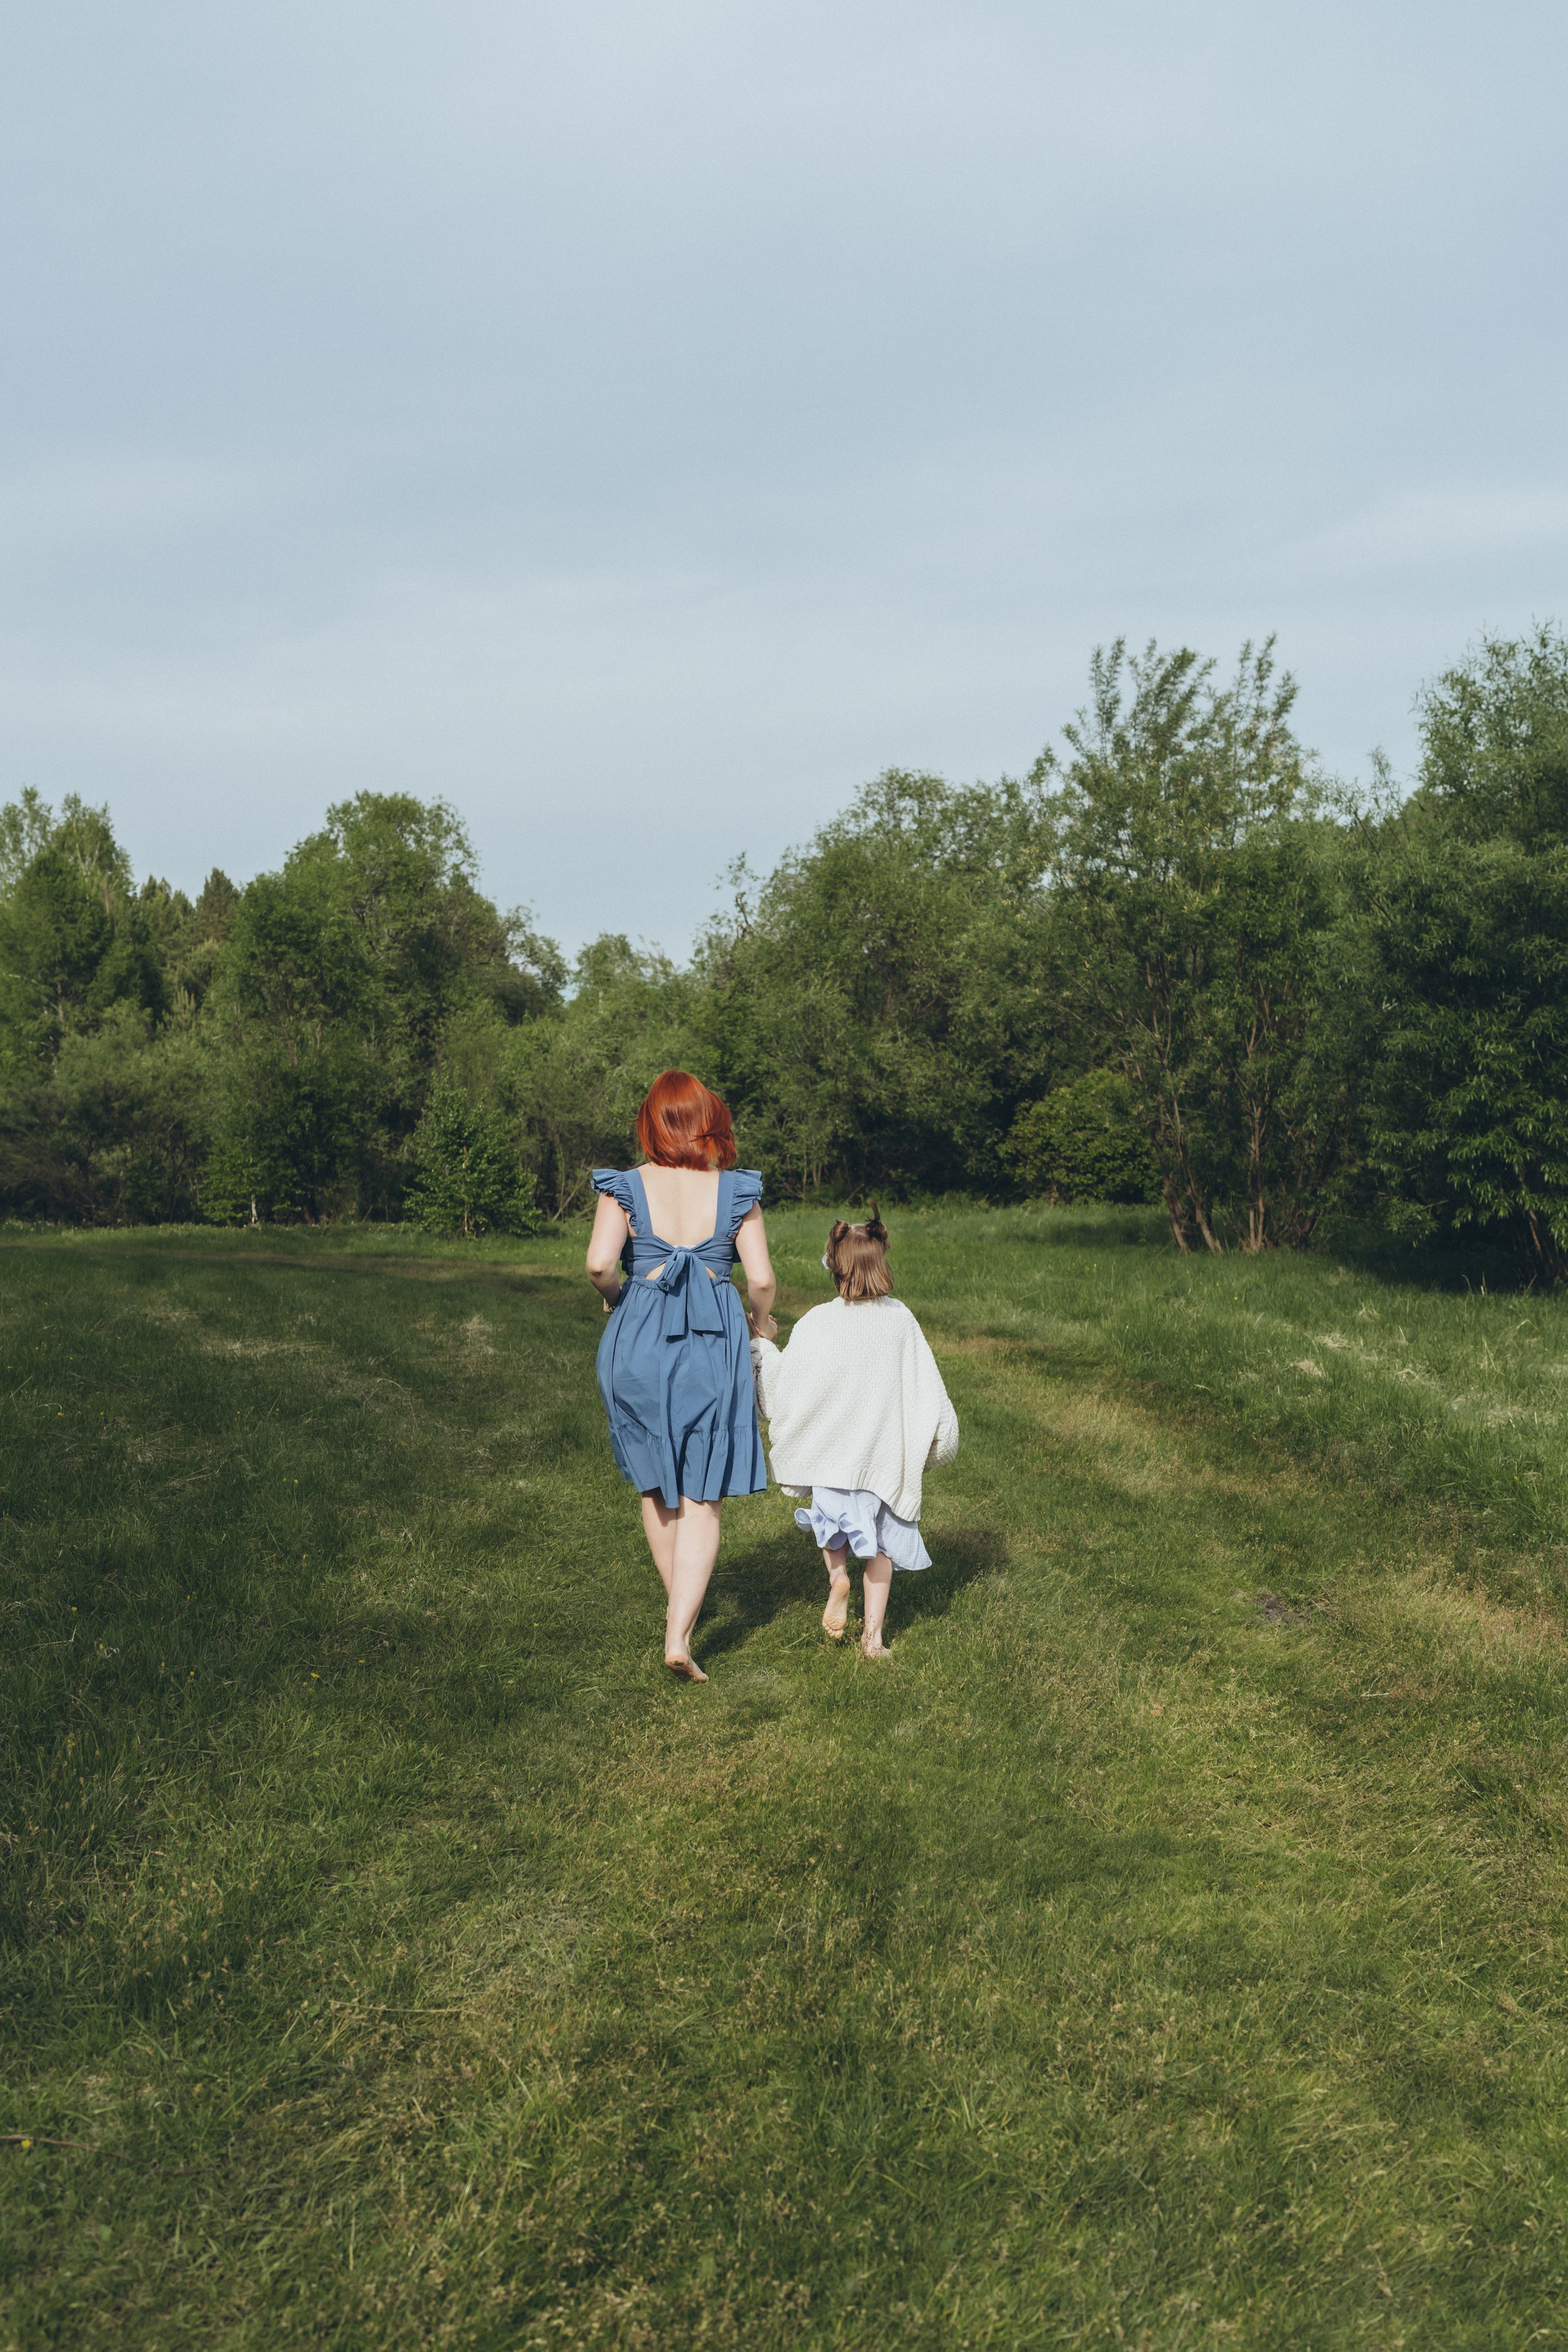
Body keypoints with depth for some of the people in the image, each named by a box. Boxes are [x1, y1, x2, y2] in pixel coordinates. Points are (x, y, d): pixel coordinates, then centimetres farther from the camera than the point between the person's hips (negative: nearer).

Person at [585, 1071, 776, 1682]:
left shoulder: (626, 1188, -4)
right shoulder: (736, 1191, -2)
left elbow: (599, 1263, -17)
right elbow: (761, 1279, -6)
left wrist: (613, 1298, 4)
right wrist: (762, 1324, 14)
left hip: (639, 1342, 1)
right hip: (713, 1345, -1)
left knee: (656, 1486, 21)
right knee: (702, 1501, 4)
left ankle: (677, 1603, 36)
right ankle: (679, 1635, -5)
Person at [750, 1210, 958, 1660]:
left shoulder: (816, 1325, -13)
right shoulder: (901, 1319, -6)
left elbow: (783, 1391, -7)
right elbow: (927, 1386, 1)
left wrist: (763, 1345, 8)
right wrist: (938, 1437, 14)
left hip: (834, 1450, -2)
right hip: (888, 1453, 2)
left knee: (832, 1515, 26)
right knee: (880, 1542, 14)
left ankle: (837, 1576, 3)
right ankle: (874, 1632, 12)